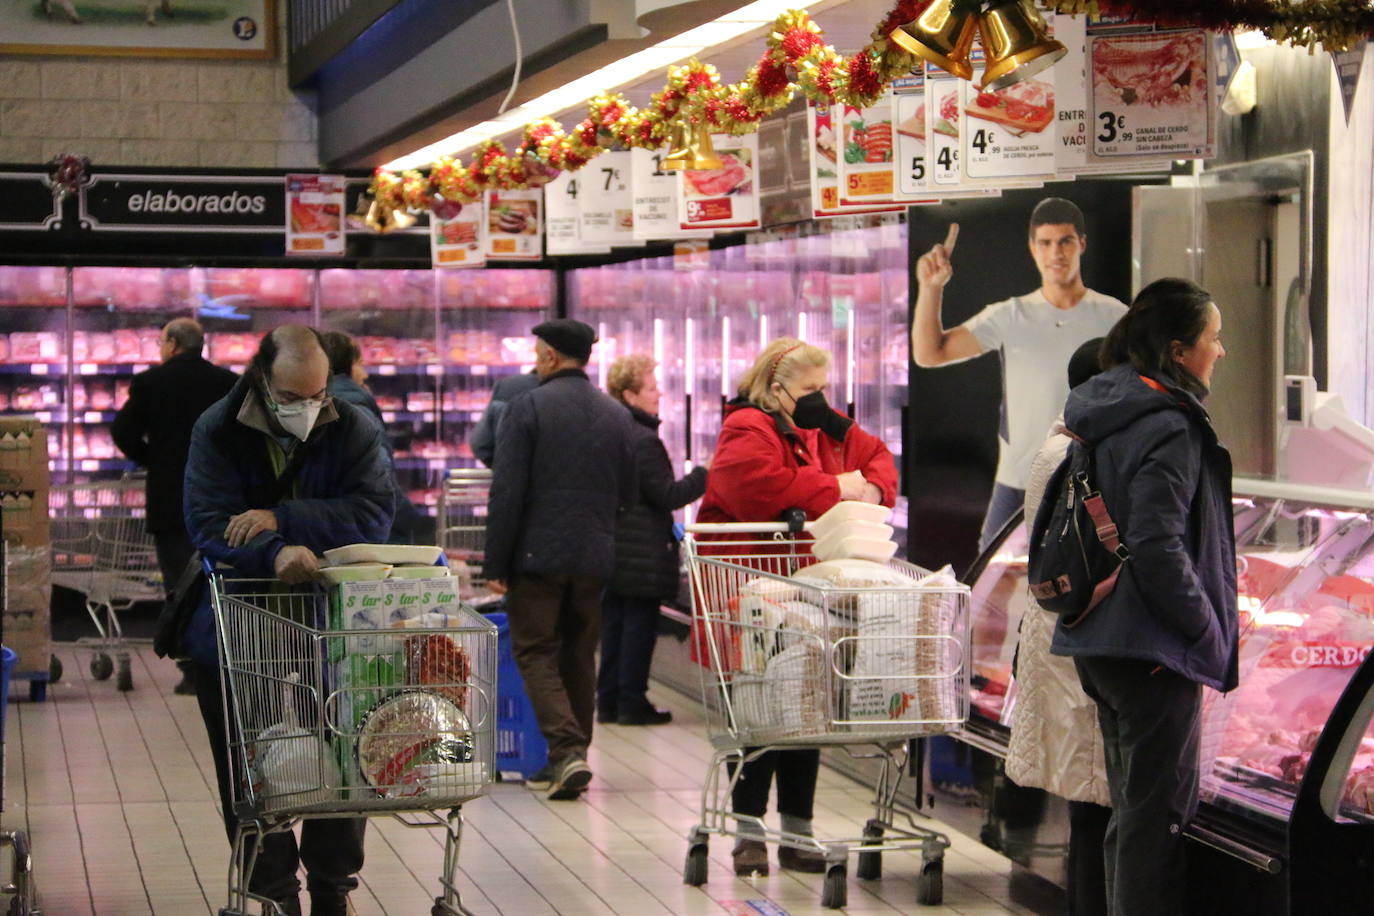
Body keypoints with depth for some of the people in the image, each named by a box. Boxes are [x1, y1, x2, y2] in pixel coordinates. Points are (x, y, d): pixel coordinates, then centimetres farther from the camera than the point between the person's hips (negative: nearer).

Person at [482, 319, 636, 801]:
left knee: (535, 652, 1)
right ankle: (570, 762, 17)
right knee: (579, 656, 13)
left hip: (539, 553, -5)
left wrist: (495, 564, -9)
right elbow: (628, 494, 14)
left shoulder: (527, 408, -9)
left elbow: (507, 492, -12)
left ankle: (567, 749, -16)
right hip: (596, 558, 5)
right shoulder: (616, 414, 8)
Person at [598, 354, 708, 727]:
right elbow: (667, 496, -16)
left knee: (613, 624, 12)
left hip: (610, 549, 8)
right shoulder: (644, 440, -16)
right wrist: (705, 474, -6)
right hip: (643, 553, -8)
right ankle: (632, 703, 2)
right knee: (640, 626, -1)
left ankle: (608, 701, 15)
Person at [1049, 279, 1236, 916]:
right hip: (1152, 648, -10)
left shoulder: (1102, 416, 13)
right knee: (1159, 815, -4)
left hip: (1099, 645, 10)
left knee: (1134, 808, 18)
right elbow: (1158, 548, -24)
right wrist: (1210, 633, -14)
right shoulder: (1168, 426, -17)